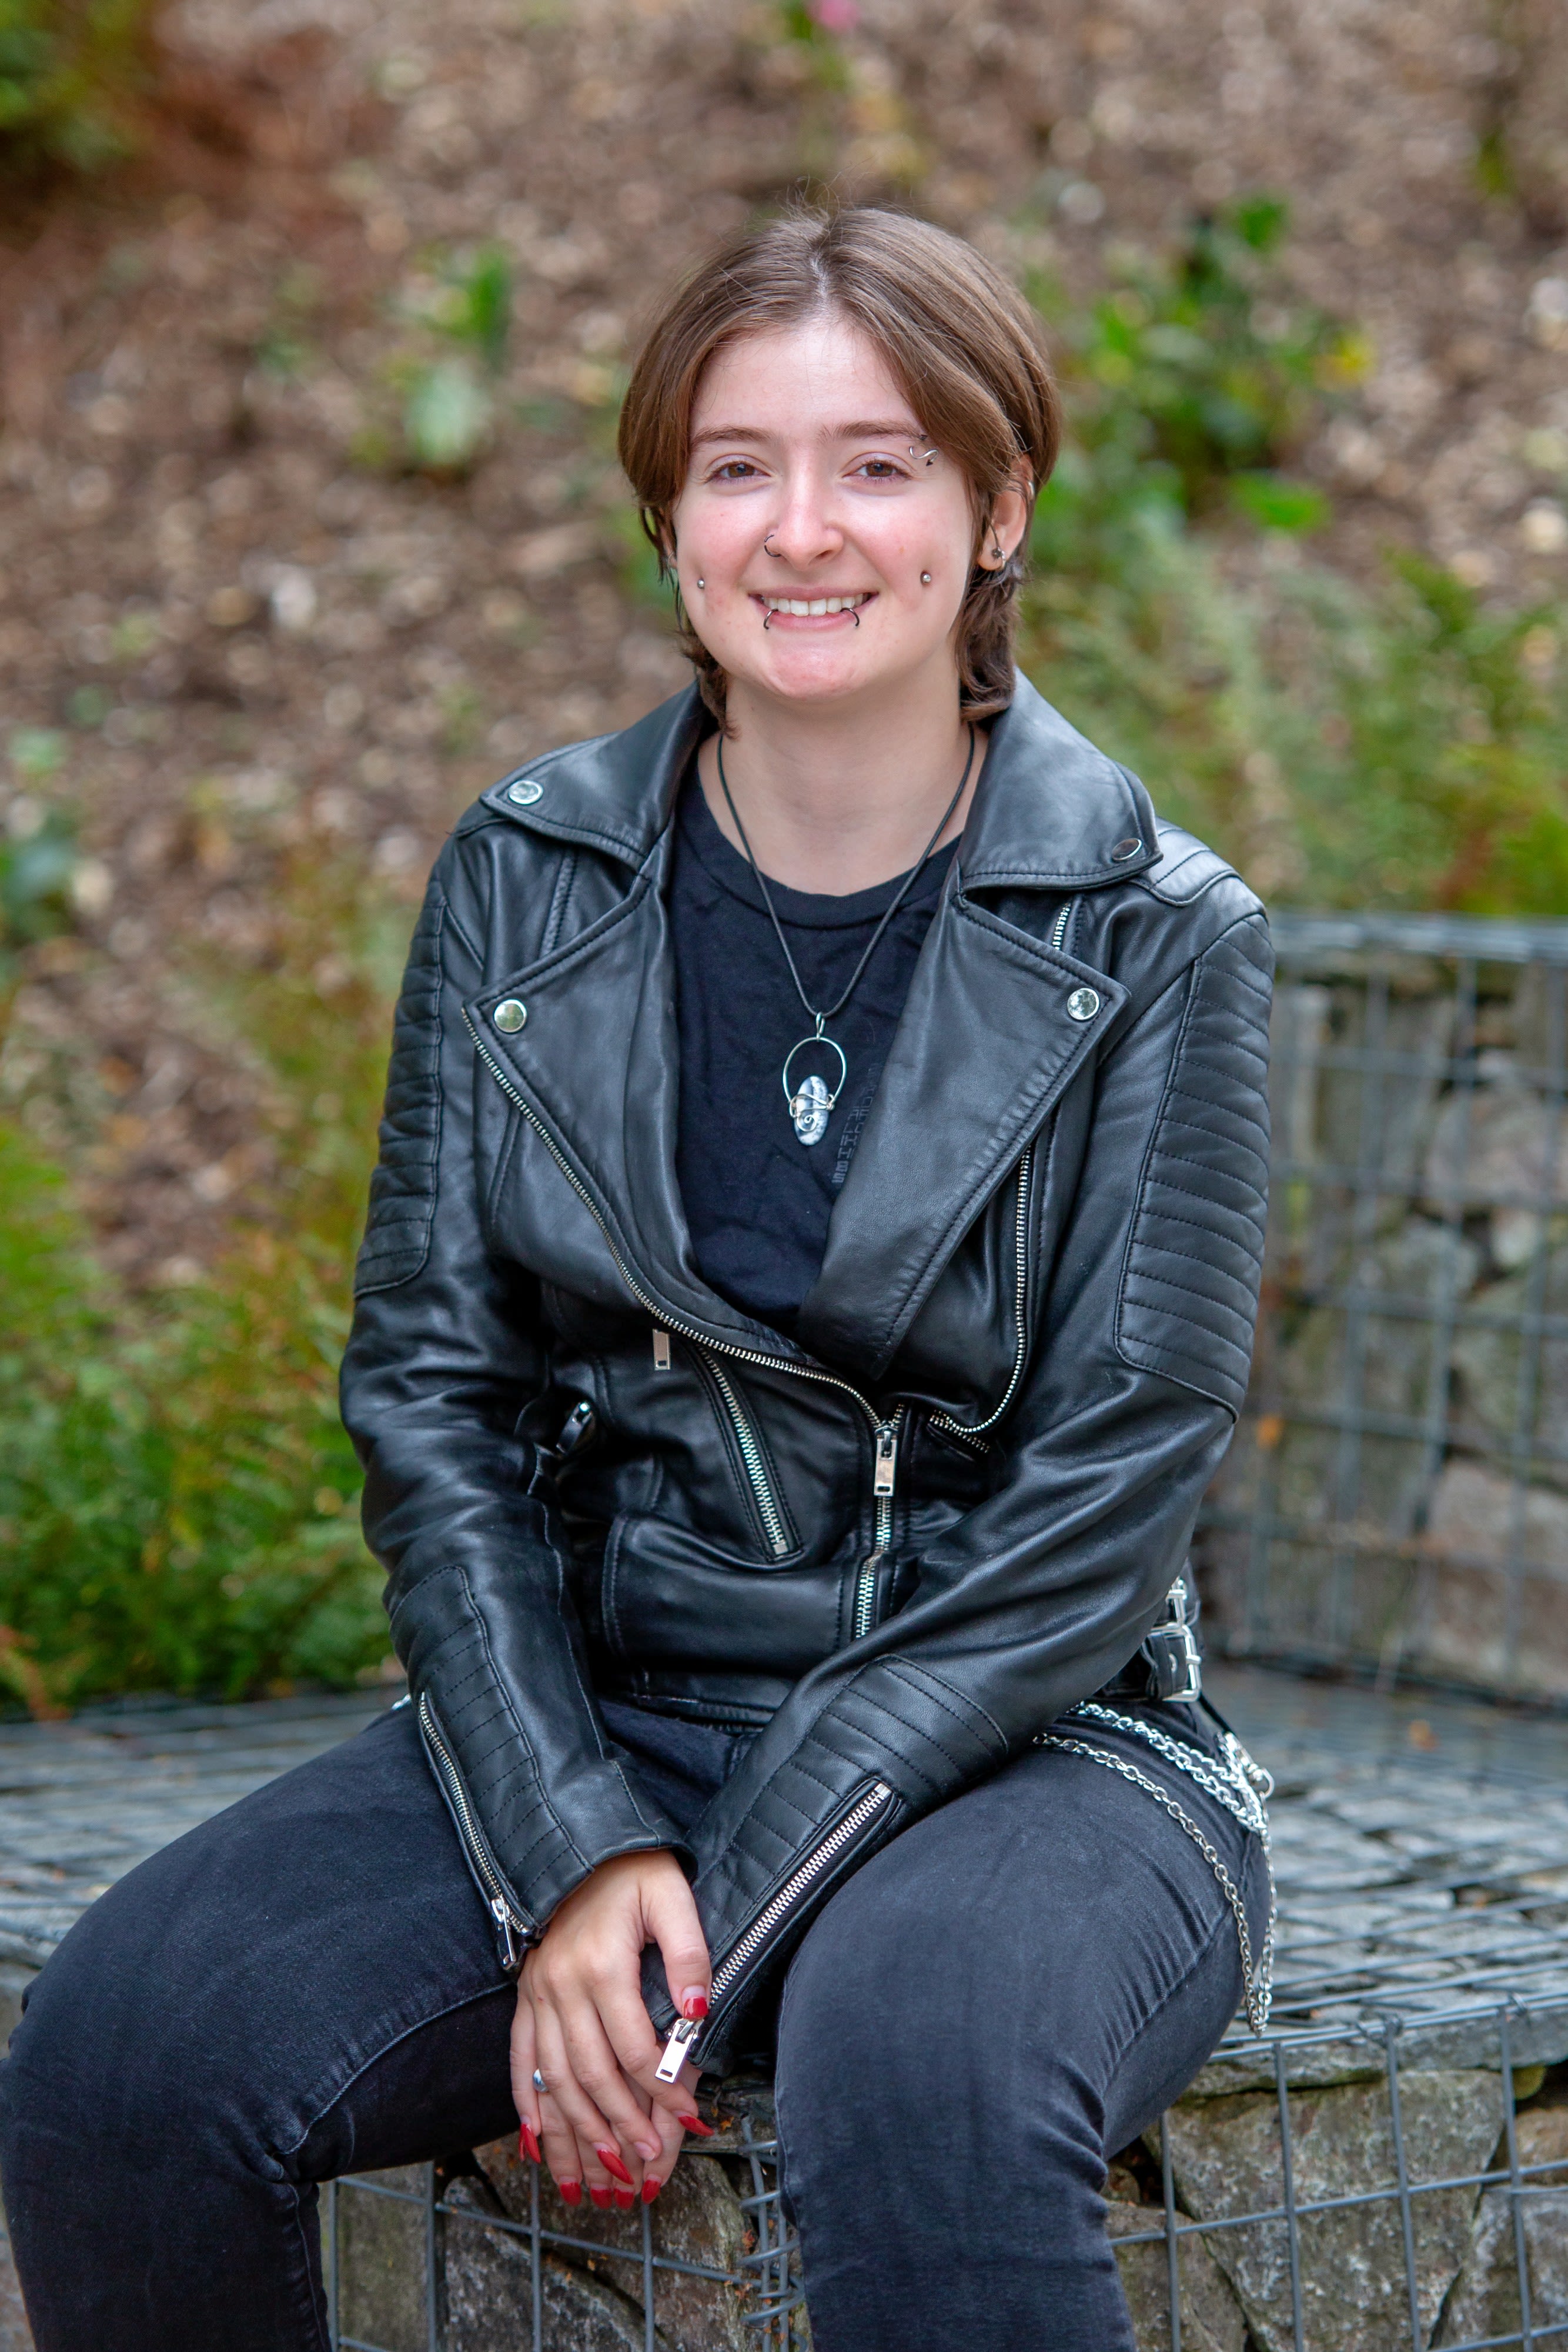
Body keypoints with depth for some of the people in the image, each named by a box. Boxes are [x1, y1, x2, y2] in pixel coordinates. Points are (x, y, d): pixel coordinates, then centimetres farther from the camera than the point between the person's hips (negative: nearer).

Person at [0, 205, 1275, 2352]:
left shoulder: (1158, 942, -4)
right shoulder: (528, 886, 5)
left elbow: (1107, 1496, -8)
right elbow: (431, 1394, 2)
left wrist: (717, 1923, -16)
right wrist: (573, 1859, -13)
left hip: (1018, 1749, -3)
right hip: (585, 1710, 3)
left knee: (925, 2084, -38)